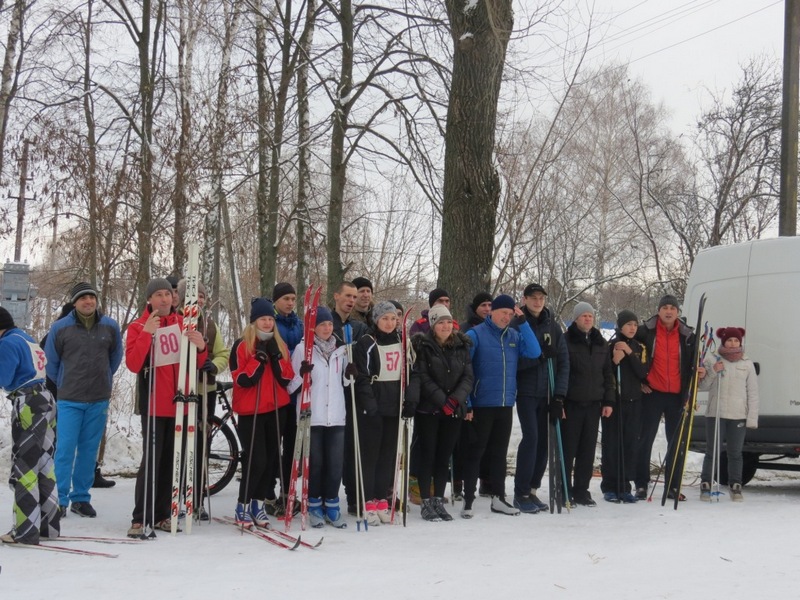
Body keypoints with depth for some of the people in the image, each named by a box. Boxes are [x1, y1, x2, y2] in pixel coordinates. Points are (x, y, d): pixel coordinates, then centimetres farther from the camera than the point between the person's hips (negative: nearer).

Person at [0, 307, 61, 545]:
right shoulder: (28, 340, 19)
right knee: (43, 465, 14)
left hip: (28, 405, -9)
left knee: (24, 468, -5)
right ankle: (48, 525, 20)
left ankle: (26, 532, -5)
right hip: (46, 400, 9)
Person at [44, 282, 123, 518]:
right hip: (69, 400, -2)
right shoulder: (60, 328, -5)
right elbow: (51, 362, 8)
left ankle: (81, 497, 16)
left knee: (89, 451, 7)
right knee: (65, 449, -5)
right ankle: (59, 498, 2)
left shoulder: (110, 326, 1)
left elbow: (116, 357, 16)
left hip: (99, 400, 2)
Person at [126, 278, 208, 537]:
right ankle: (140, 518, -5)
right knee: (151, 460, -9)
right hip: (154, 405, -4)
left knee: (171, 460, 8)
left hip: (179, 403, 5)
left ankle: (161, 515, 16)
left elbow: (197, 363, 13)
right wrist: (147, 334, -25)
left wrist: (200, 347, -10)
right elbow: (133, 364, -14)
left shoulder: (183, 323, 11)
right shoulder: (138, 327, -1)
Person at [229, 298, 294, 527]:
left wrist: (276, 356, -12)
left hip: (276, 410, 5)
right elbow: (242, 380, -13)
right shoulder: (242, 346, -5)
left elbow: (287, 378, 1)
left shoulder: (280, 345, 9)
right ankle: (243, 506, 3)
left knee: (271, 459, 6)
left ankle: (259, 503, 18)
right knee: (256, 460, -10)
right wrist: (259, 358, -19)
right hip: (250, 412, -5)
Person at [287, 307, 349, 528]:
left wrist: (350, 375, 1)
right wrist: (301, 375, -20)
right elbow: (290, 385, -1)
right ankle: (314, 505, 13)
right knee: (315, 461, 1)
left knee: (336, 461, 1)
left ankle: (331, 504, 12)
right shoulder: (302, 349, 0)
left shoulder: (340, 350, 12)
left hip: (336, 416, 3)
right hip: (311, 416, -3)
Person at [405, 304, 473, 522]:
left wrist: (456, 398, -13)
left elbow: (467, 376, 3)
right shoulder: (423, 346, -4)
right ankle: (426, 503, 5)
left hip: (454, 411, 4)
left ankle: (439, 501, 15)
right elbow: (422, 378, -9)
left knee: (444, 457, 7)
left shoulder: (462, 346, 8)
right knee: (427, 455, -1)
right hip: (428, 409, -3)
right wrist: (442, 401, -16)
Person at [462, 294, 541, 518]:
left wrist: (523, 322, -9)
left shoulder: (515, 336, 9)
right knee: (475, 452, -1)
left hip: (506, 405, 5)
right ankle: (468, 501, 3)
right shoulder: (476, 334, -6)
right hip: (481, 405, -5)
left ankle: (498, 498, 22)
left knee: (499, 452, 13)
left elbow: (535, 352, -5)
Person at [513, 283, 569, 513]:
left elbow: (564, 361, 8)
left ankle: (532, 489, 16)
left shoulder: (553, 327, 10)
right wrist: (540, 354, -21)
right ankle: (521, 493, -5)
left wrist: (560, 393, -2)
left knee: (544, 441, 5)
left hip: (548, 393, 4)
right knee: (531, 438, -12)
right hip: (526, 392, -4)